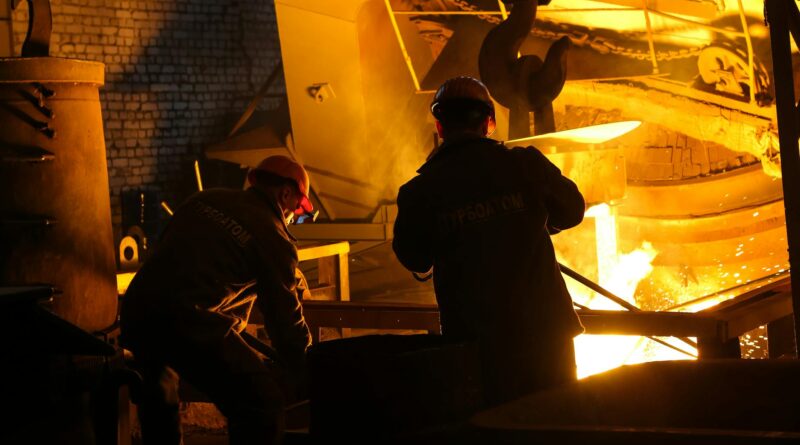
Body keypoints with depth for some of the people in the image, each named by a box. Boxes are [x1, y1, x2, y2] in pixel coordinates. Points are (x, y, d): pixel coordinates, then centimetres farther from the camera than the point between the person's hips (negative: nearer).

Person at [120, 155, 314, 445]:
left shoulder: (204, 200, 19)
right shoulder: (273, 235, 1)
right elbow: (284, 315, 6)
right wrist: (306, 375, 19)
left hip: (134, 313, 8)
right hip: (191, 326, -8)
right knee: (264, 402, -1)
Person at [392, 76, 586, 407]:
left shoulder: (420, 192, -8)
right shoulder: (525, 165, -6)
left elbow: (415, 261, 7)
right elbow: (572, 212, 10)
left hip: (475, 344, -1)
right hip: (544, 328, 1)